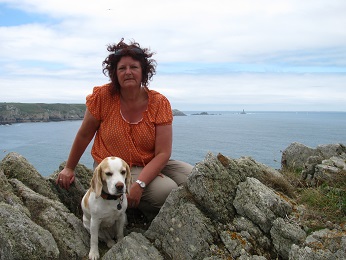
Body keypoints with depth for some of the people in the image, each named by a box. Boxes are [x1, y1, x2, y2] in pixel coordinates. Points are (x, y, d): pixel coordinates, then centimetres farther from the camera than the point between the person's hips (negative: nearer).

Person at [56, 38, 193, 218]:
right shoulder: (102, 96, -14)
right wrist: (69, 168, 9)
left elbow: (163, 153, -15)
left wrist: (139, 184, -27)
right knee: (166, 191, -27)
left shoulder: (159, 103, -11)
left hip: (151, 164, 4)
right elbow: (84, 135, -1)